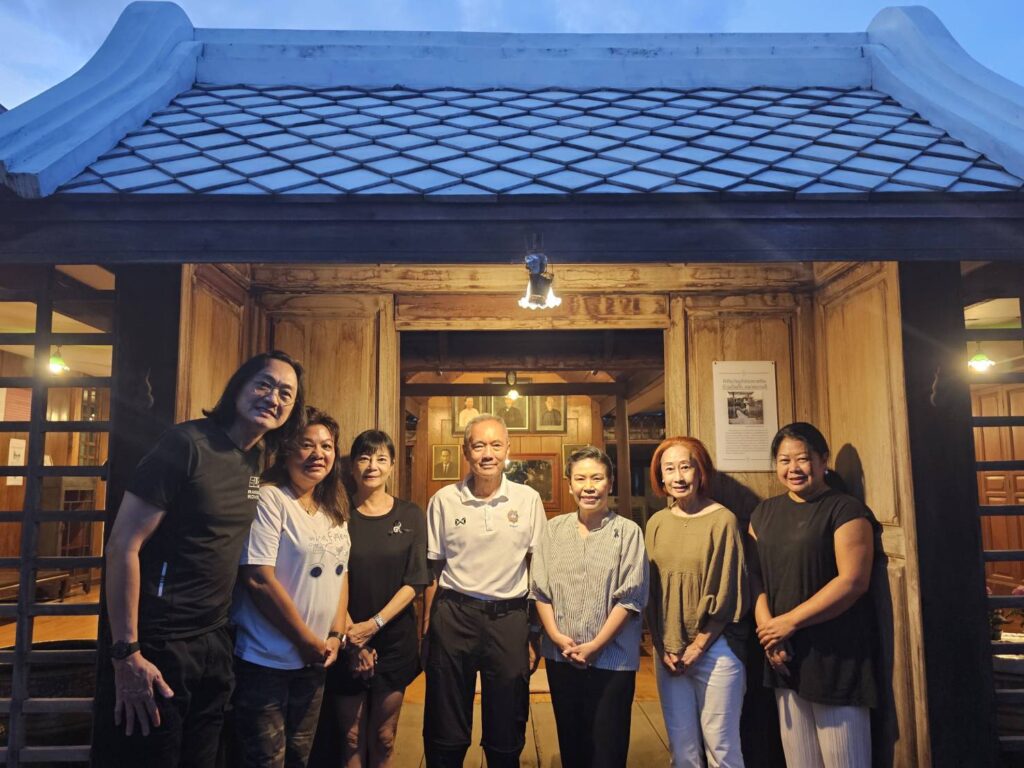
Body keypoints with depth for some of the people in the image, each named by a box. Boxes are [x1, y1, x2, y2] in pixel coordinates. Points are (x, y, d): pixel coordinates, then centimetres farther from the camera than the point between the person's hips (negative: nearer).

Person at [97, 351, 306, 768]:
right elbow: (122, 547, -17)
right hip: (158, 648, -7)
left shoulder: (258, 463, 5)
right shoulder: (186, 443, -16)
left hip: (214, 647, 7)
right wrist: (127, 653, -18)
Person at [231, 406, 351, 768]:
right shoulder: (269, 499, -15)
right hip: (265, 660, -7)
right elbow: (258, 578, -21)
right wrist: (307, 641, -15)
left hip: (315, 662, 7)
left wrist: (336, 636, -2)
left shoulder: (334, 510, 8)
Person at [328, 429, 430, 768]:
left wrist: (375, 623, -14)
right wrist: (352, 638, -13)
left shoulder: (410, 516, 0)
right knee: (352, 739, 8)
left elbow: (416, 580, -4)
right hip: (349, 641, -1)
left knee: (384, 739, 10)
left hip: (395, 638, 1)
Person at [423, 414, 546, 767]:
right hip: (453, 615, 0)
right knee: (445, 736, 11)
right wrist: (428, 625, 2)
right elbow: (432, 567, 5)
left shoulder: (528, 499, 0)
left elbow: (537, 565, 6)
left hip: (509, 617, 0)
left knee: (506, 737, 12)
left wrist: (538, 625, 4)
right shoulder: (444, 500, 0)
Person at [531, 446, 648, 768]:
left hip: (612, 659, -3)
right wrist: (557, 636, -7)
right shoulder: (554, 529, 5)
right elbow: (539, 588, 4)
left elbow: (630, 597, -9)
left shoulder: (628, 531, -5)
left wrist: (595, 645, -12)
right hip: (560, 657, 3)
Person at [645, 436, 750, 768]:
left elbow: (728, 591, -8)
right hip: (668, 652, 4)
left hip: (714, 649, -4)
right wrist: (664, 647, 0)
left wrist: (698, 646, -7)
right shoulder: (656, 523, 5)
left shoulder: (722, 520, -9)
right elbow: (650, 590, 8)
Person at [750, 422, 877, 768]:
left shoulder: (845, 510, -6)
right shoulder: (764, 513, 11)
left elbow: (853, 581, -15)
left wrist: (790, 621, -15)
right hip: (784, 656, 5)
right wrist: (767, 629, -7)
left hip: (835, 657, -5)